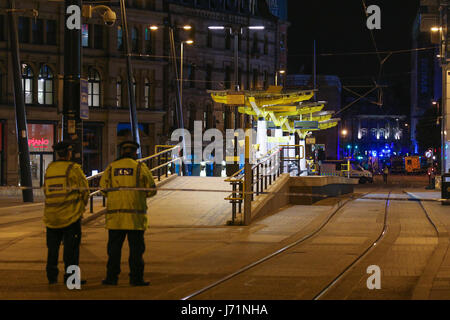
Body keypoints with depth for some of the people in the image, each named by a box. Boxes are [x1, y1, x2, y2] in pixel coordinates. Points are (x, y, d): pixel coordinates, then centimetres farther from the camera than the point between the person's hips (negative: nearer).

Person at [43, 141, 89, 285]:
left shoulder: (49, 169, 7)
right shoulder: (73, 168, -10)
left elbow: (46, 190, 10)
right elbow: (84, 188, -7)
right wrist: (82, 205, 10)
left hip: (51, 214, 5)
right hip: (70, 215, -5)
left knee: (53, 247, 14)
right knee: (71, 247, 0)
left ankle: (52, 276, 16)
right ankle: (70, 277, -2)